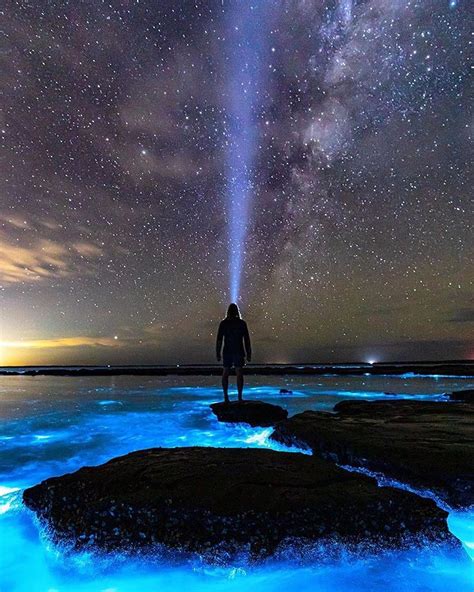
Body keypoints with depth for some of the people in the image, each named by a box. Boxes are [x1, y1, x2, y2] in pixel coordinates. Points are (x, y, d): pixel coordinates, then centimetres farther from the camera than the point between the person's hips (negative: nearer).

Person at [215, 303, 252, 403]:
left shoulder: (223, 323, -1)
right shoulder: (242, 323, -2)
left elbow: (219, 340, -1)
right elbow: (247, 340, -1)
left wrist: (218, 353, 6)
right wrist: (248, 354, 5)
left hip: (227, 352, 1)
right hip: (239, 352, -1)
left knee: (225, 373, 11)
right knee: (239, 373, 4)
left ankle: (226, 397, 12)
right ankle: (239, 397, 3)